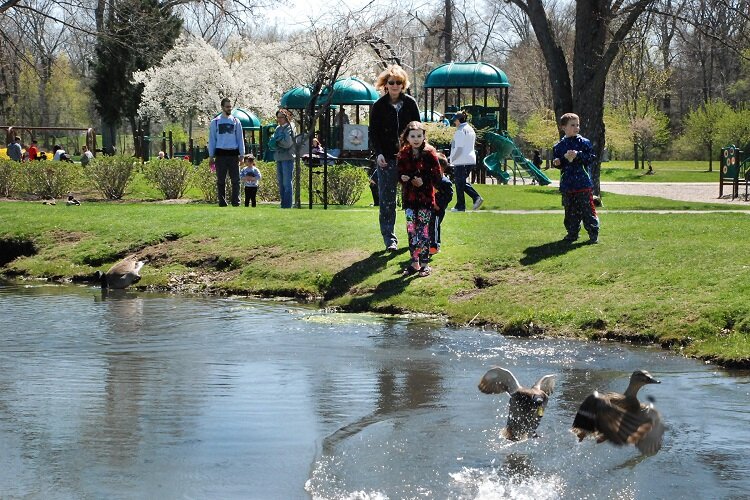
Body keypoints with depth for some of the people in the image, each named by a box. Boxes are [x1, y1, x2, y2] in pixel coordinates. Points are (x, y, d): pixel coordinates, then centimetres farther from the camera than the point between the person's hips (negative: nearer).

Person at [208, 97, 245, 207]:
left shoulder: (235, 121, 10)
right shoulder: (215, 122, 8)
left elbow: (240, 139, 11)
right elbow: (212, 139, 8)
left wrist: (241, 154, 3)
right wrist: (211, 156, 2)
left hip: (233, 154, 0)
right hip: (220, 154, 0)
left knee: (235, 179, -4)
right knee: (221, 180, 2)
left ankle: (236, 202, -3)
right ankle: (222, 202, 7)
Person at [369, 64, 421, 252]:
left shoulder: (410, 103, 6)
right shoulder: (379, 106, 4)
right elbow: (373, 133, 3)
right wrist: (378, 153, -10)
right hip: (387, 159, -1)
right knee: (387, 201, -4)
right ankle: (389, 238, 0)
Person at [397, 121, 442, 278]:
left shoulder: (430, 154, -7)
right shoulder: (403, 154, 5)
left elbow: (438, 176, -5)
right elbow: (399, 173, 14)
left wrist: (424, 181, -18)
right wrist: (402, 177, -8)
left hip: (425, 198, -4)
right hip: (409, 198, 4)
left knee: (423, 231, -2)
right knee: (411, 231, 6)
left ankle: (424, 263, 6)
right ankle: (414, 263, 15)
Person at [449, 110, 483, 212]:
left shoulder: (460, 131, -14)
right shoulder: (471, 130, 14)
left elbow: (459, 148, -19)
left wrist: (451, 159, -8)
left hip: (462, 161, -9)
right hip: (471, 160, 9)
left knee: (459, 183, 2)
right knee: (462, 182, 19)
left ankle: (460, 206, 8)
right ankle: (477, 197, 5)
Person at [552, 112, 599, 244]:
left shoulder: (584, 142, 1)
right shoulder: (559, 146, 7)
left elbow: (591, 157, -4)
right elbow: (557, 163, 10)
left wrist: (578, 155, -16)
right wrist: (564, 158, -11)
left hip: (584, 184, -3)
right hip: (567, 185, 3)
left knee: (587, 209, -3)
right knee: (570, 211, 8)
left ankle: (593, 233, 3)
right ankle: (572, 233, 18)